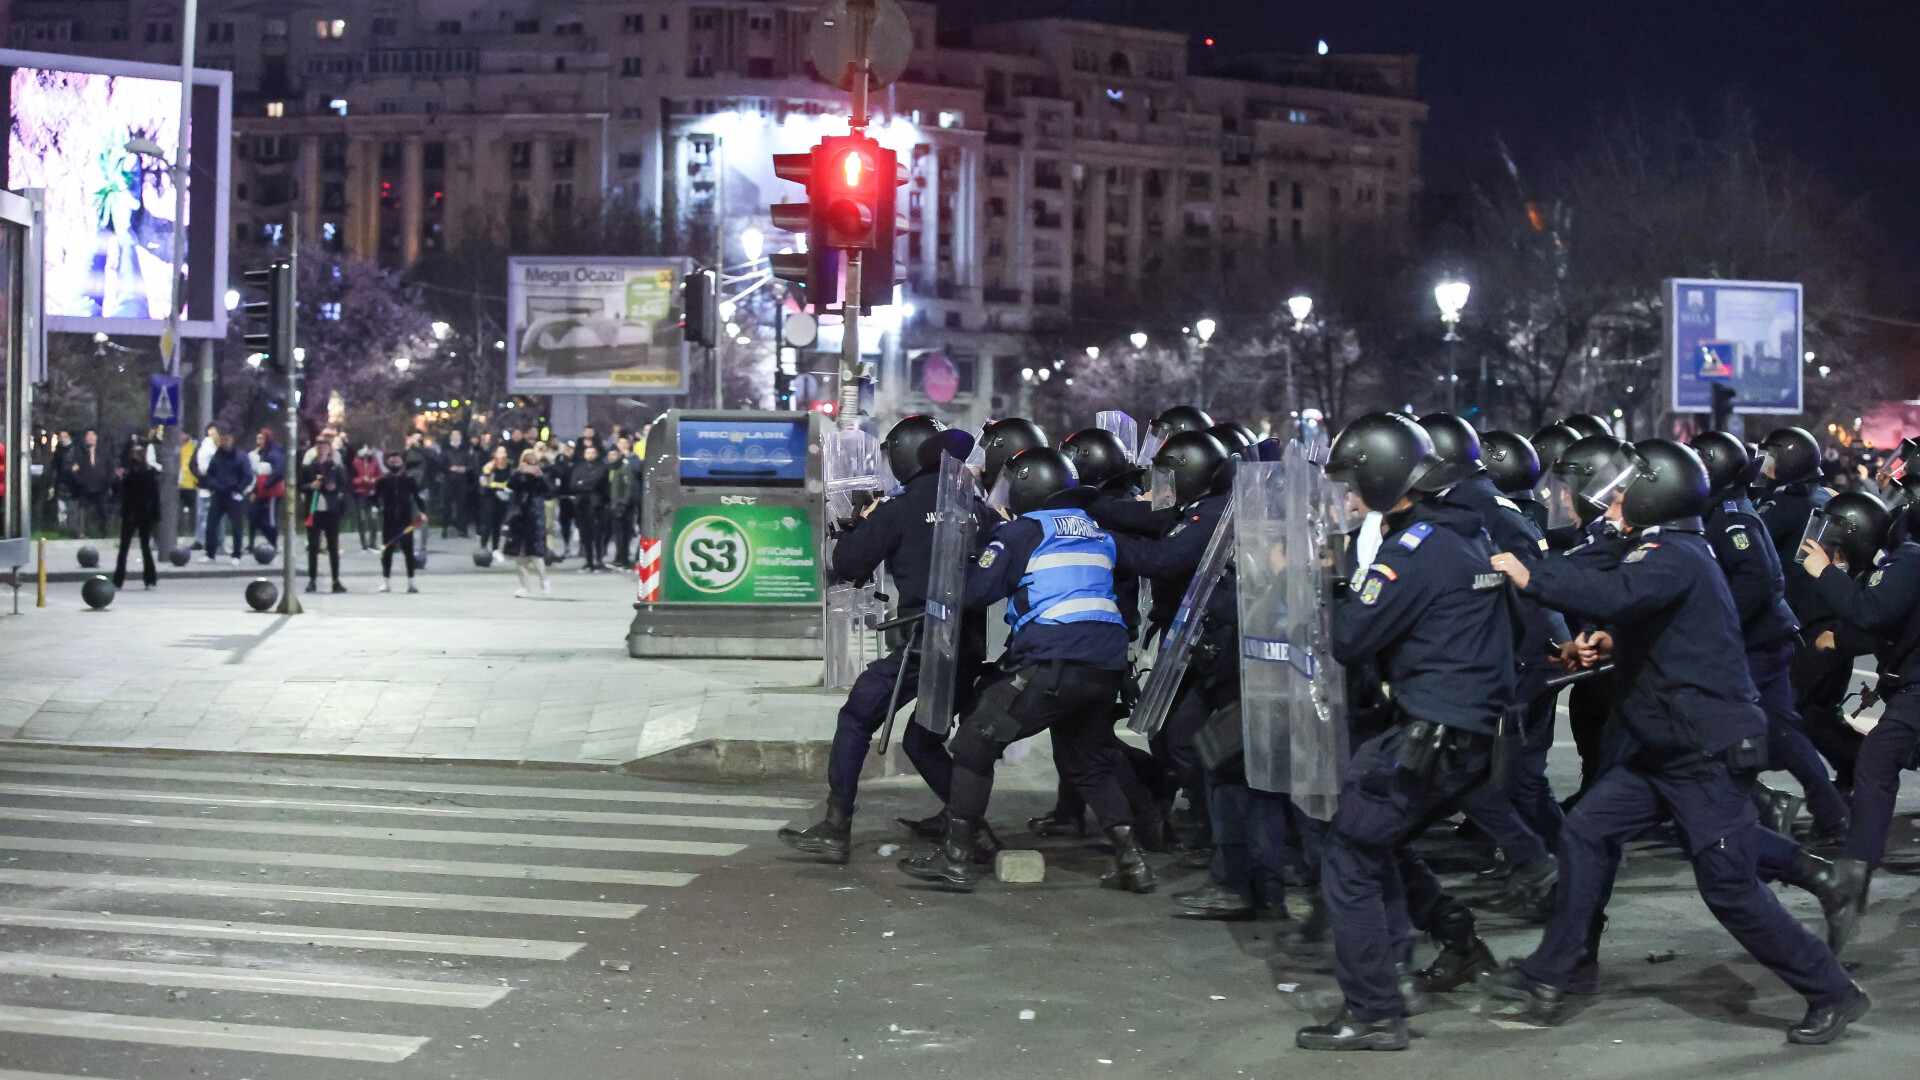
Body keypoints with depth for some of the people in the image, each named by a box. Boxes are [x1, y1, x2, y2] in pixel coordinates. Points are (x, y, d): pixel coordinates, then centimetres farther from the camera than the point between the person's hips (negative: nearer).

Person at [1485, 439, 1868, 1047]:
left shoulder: (1673, 557, -20)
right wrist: (1614, 644, 9)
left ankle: (1831, 994, 9)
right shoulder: (1673, 552, 13)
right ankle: (1556, 973, 11)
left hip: (1707, 753, -10)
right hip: (1663, 747, 10)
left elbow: (1613, 595, -40)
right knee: (1587, 833, 5)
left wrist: (1530, 578, -31)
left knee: (1729, 887, -4)